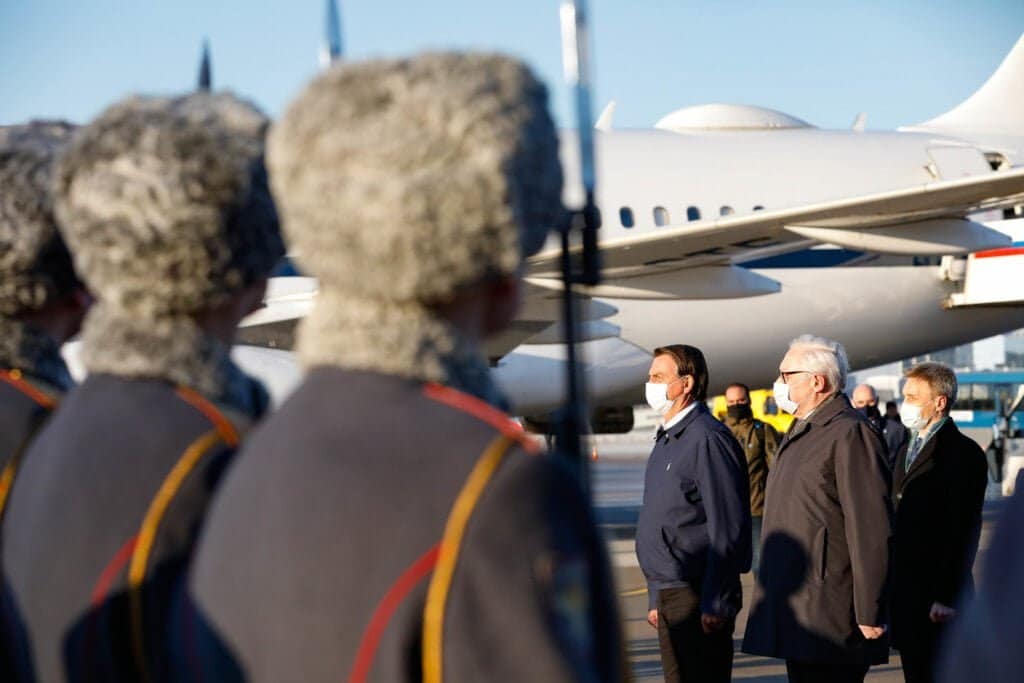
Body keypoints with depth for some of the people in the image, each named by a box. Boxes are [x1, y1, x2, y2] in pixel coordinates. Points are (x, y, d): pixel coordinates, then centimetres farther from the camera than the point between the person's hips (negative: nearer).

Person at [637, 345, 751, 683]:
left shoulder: (707, 439, -14)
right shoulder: (667, 440, 17)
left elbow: (727, 530, -18)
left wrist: (715, 603, -20)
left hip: (696, 597, -10)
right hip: (671, 596, 10)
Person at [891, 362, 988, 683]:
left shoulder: (963, 453, -10)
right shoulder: (907, 452, 18)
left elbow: (964, 530, -15)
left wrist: (947, 597, -18)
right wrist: (890, 589, 13)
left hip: (938, 597, -8)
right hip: (905, 595, 8)